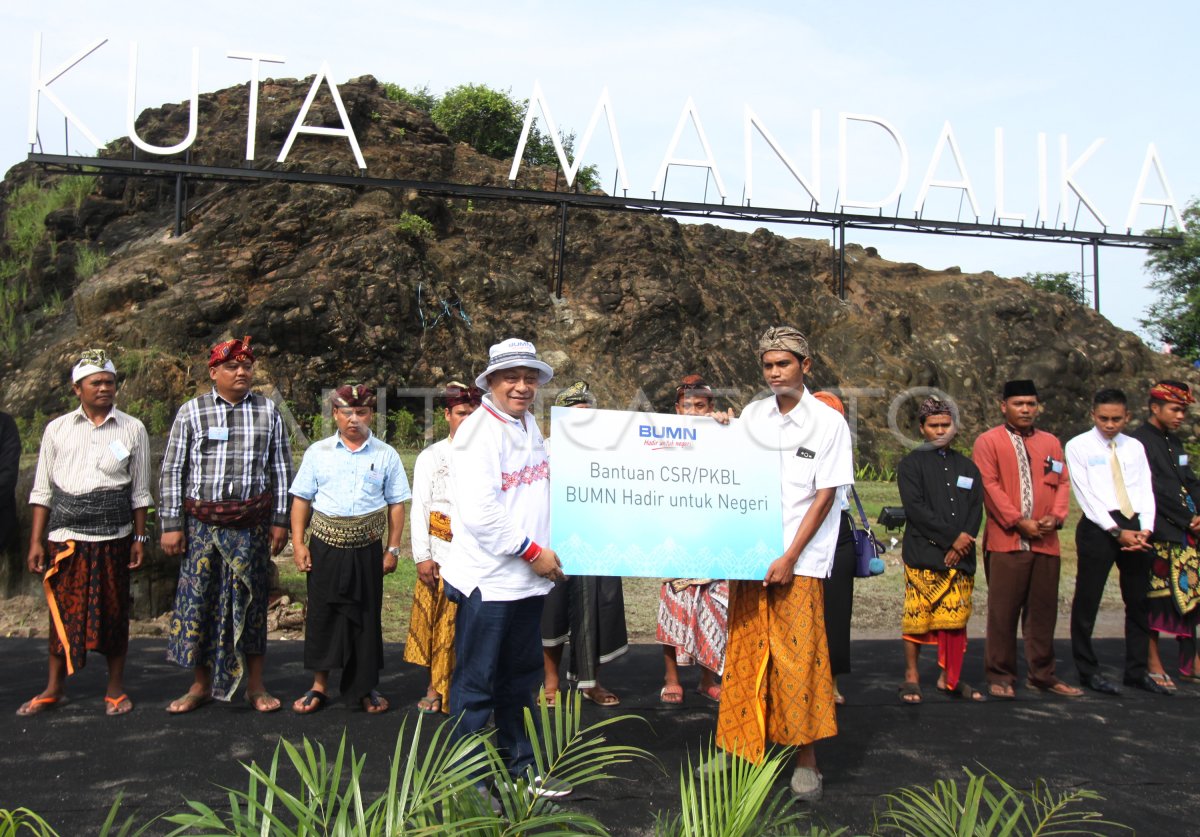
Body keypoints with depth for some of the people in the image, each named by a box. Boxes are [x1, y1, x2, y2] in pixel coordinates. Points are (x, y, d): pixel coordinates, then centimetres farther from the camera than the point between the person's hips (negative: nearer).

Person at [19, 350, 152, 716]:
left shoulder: (132, 429, 5)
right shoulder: (57, 429, 7)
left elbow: (140, 492, 6)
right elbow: (42, 490, 7)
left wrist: (139, 538, 3)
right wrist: (36, 541, 3)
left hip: (113, 536, -1)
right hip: (64, 535, 1)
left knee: (114, 610, 6)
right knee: (62, 609, 6)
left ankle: (115, 688, 18)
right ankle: (53, 688, 20)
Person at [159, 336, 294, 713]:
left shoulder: (267, 411, 6)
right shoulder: (191, 412, 3)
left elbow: (281, 469, 7)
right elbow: (172, 471, 3)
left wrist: (279, 520, 3)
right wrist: (171, 524, -1)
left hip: (251, 523, 0)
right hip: (201, 522, 0)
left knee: (250, 600, 5)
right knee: (199, 598, 4)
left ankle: (255, 685, 17)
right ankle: (201, 684, 20)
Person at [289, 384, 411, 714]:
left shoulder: (386, 455, 3)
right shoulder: (318, 452, 4)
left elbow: (396, 504, 4)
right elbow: (301, 500, 6)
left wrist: (393, 549, 1)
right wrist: (298, 543, 0)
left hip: (367, 548, 0)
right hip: (325, 547, 1)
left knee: (366, 616, 7)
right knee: (322, 614, 8)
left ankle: (366, 687, 22)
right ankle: (319, 684, 25)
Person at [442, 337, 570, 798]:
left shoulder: (530, 427, 12)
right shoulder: (477, 432, -13)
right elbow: (479, 513, -21)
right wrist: (533, 552, -15)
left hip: (528, 577, 8)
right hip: (488, 579, -8)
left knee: (520, 677, 18)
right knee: (476, 684, 4)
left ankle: (520, 766, 32)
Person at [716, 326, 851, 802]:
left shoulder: (828, 421, -2)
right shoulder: (752, 415, 9)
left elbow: (825, 495, -5)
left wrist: (790, 558, -10)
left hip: (799, 560, -4)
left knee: (799, 657, -2)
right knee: (745, 655, 8)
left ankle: (805, 759, 12)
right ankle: (742, 749, 20)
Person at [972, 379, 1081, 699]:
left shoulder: (1051, 443, 17)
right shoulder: (988, 441, 1)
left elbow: (1063, 483, 12)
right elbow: (989, 486, -7)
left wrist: (1055, 517, -6)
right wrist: (1018, 522, -14)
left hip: (1046, 541, 5)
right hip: (1006, 541, -5)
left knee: (1043, 611, 11)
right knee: (1003, 612, -1)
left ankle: (1042, 674, 22)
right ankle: (1001, 676, 8)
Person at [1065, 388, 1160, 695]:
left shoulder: (1135, 447, 14)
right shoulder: (1078, 447, -1)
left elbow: (1146, 490, 8)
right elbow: (1087, 496, -7)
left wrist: (1145, 529, -7)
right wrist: (1117, 531, -14)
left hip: (1136, 529, 5)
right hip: (1098, 527, -5)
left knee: (1138, 600, 11)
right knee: (1087, 601, -2)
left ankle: (1136, 670, 22)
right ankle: (1088, 671, 10)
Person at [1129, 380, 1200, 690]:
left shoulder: (1175, 442, 17)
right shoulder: (1139, 442, -9)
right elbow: (1156, 490, -14)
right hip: (1158, 534, -8)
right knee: (1156, 595, -3)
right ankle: (1153, 664, 5)